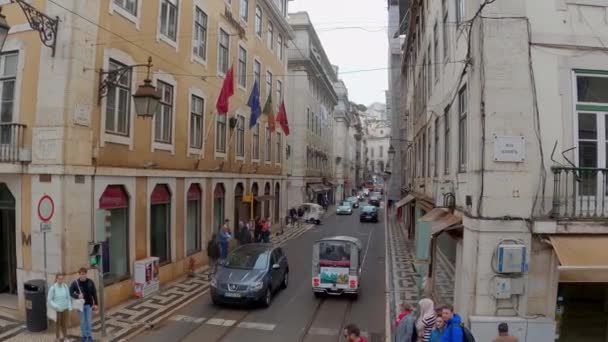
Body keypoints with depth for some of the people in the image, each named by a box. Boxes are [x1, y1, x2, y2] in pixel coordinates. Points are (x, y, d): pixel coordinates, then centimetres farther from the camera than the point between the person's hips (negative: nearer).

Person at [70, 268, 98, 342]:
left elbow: (94, 293, -1)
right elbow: (70, 292, -7)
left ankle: (89, 336, 22)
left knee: (89, 321, 7)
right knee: (82, 321, 11)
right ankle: (84, 336, 28)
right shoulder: (75, 283, -11)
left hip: (89, 304, 0)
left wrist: (95, 304, 0)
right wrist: (77, 296, -26)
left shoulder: (90, 282, -7)